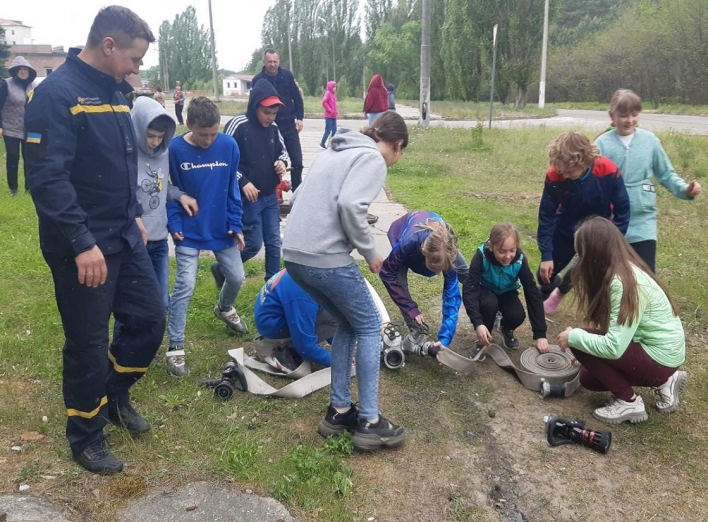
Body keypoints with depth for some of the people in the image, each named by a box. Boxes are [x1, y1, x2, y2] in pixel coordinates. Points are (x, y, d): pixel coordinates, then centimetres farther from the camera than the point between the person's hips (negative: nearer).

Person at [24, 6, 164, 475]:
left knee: (150, 319, 11)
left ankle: (115, 393, 36)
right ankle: (86, 436, 25)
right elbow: (48, 177, -23)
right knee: (88, 343, 4)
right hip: (83, 247, -8)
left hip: (124, 238, 8)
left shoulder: (114, 92, 10)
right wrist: (82, 243, -25)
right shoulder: (56, 94, -17)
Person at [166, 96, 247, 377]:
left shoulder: (228, 145, -7)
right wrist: (174, 223, -14)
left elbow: (232, 187, 1)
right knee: (185, 287, -7)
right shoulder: (175, 149, -14)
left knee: (237, 277, 14)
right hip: (189, 231, -3)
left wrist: (235, 224, -1)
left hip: (221, 228, 4)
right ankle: (174, 348, 5)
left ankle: (224, 308, 48)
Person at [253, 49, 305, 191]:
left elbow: (297, 98, 5)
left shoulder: (287, 75, -1)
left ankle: (297, 191, 15)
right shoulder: (257, 80, -4)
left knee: (297, 161, 1)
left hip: (289, 125, 1)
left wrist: (299, 118, -3)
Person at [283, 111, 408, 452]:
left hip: (294, 254, 8)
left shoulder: (336, 152, 22)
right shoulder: (373, 159, -3)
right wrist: (370, 252, -6)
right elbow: (350, 206, -19)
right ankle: (369, 422, 12)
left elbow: (301, 197, 20)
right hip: (326, 258, -8)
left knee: (348, 324, 22)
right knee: (369, 327, 9)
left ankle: (339, 411, 26)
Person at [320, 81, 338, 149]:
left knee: (334, 130, 6)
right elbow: (324, 102, -20)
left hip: (334, 116, 8)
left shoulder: (333, 94, 15)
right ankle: (322, 143, 6)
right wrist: (330, 110, -18)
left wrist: (335, 112, 11)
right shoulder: (328, 93, -9)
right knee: (328, 130, -6)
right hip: (329, 116, -8)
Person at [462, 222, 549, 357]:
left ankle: (506, 329, 11)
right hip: (485, 290, -2)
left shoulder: (520, 260, -29)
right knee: (490, 304, -35)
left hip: (506, 293, 2)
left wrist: (540, 334, -30)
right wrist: (478, 323, -51)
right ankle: (483, 340, -8)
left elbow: (533, 294, -26)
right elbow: (469, 290, -38)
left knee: (517, 316, -27)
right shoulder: (481, 256, -35)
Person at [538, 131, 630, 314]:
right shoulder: (554, 176, -28)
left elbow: (622, 209, -16)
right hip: (565, 232, 1)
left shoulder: (609, 171, -30)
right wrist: (546, 255, -19)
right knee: (545, 275, 7)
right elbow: (546, 216, -18)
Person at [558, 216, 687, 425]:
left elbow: (613, 347, -31)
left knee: (578, 343, -17)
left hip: (659, 356, -9)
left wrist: (574, 337, -17)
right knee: (588, 379, 17)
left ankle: (629, 402, -3)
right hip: (653, 345, 9)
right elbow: (614, 332, 7)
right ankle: (662, 382, 17)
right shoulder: (625, 270, 1)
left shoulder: (624, 283, -29)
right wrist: (579, 338, -1)